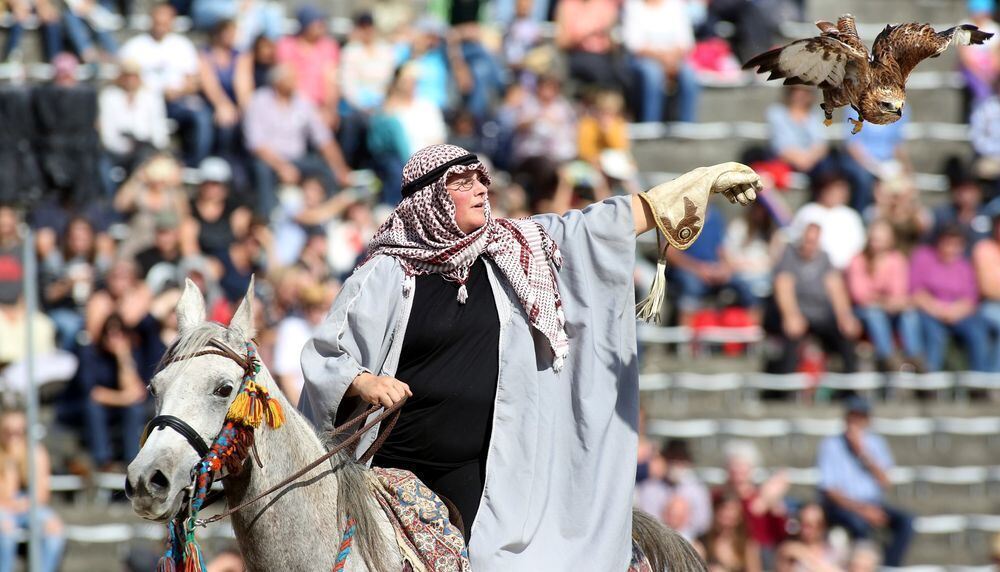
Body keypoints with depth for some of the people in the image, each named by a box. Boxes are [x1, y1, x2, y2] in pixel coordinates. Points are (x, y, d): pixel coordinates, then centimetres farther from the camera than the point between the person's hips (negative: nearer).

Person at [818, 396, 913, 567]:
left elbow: (885, 482, 0)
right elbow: (831, 490, -9)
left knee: (905, 521, -22)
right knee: (860, 525, -37)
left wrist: (863, 452, -10)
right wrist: (861, 509, -22)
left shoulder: (876, 443, 12)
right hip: (842, 505, -5)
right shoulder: (831, 445, -2)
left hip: (873, 503, 5)